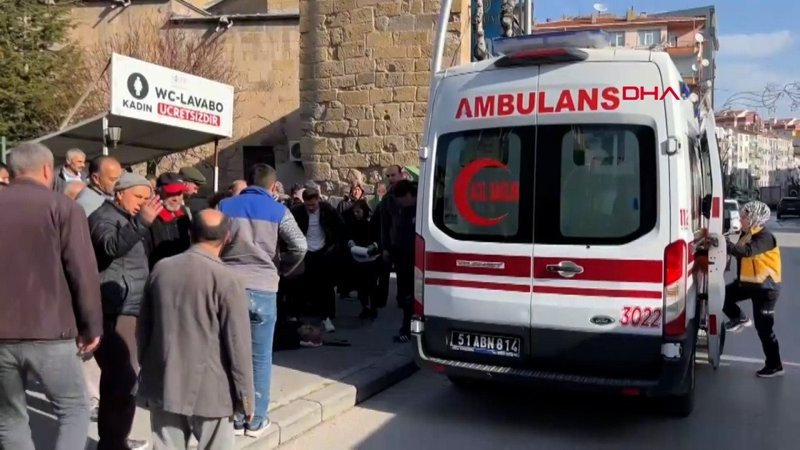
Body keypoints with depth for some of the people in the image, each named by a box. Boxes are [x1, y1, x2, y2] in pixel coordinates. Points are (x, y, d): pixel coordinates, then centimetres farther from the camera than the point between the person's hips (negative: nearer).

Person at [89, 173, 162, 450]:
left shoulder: (129, 221, 24)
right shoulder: (104, 218, -7)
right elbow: (111, 246, -30)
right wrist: (142, 222, -40)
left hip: (128, 309, 10)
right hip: (116, 311, -10)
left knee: (117, 375, 14)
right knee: (124, 378, -13)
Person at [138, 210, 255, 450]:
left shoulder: (160, 269, 1)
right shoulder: (226, 279, -14)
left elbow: (143, 326, 10)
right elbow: (238, 343, -14)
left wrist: (146, 367, 23)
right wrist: (245, 396, -4)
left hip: (163, 385, 5)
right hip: (210, 390, -5)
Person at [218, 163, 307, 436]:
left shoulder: (224, 207, 5)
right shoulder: (278, 211, 0)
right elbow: (299, 247, -9)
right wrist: (280, 269, 6)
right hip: (263, 290, -2)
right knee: (260, 357, 8)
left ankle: (235, 418, 18)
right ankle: (256, 420, 15)